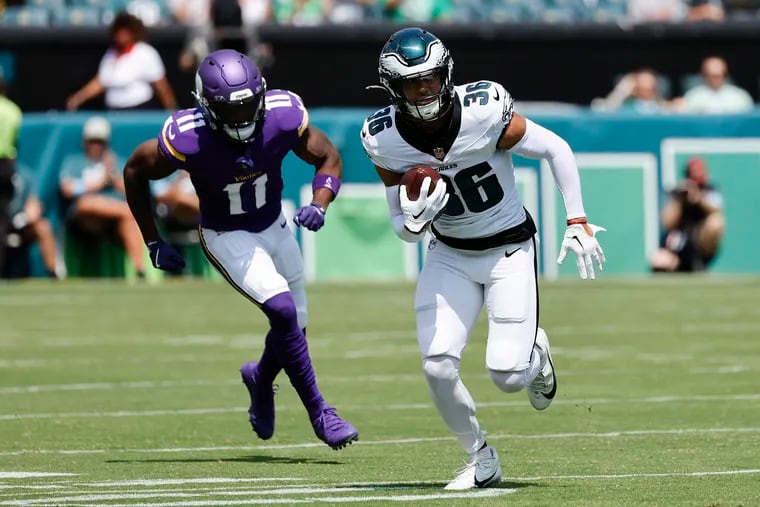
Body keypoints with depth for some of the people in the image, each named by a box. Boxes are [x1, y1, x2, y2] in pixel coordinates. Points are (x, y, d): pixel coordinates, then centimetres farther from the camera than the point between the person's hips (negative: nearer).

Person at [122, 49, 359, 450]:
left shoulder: (283, 116, -24)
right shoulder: (187, 138, -31)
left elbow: (328, 159, -6)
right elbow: (134, 172, -12)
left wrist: (319, 206, -25)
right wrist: (153, 244, -7)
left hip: (274, 227, 4)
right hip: (226, 237, -4)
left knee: (294, 328, 11)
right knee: (283, 310, -23)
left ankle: (260, 379, 46)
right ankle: (319, 413, -8)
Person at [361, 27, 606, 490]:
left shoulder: (483, 113, -25)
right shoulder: (385, 140, -14)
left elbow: (556, 149, -10)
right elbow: (402, 226, -3)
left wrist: (578, 223, -11)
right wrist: (413, 221, -28)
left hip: (510, 248, -3)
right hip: (450, 256, 3)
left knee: (509, 377, -11)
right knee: (438, 367, -13)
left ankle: (536, 353, 28)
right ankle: (481, 459, 13)